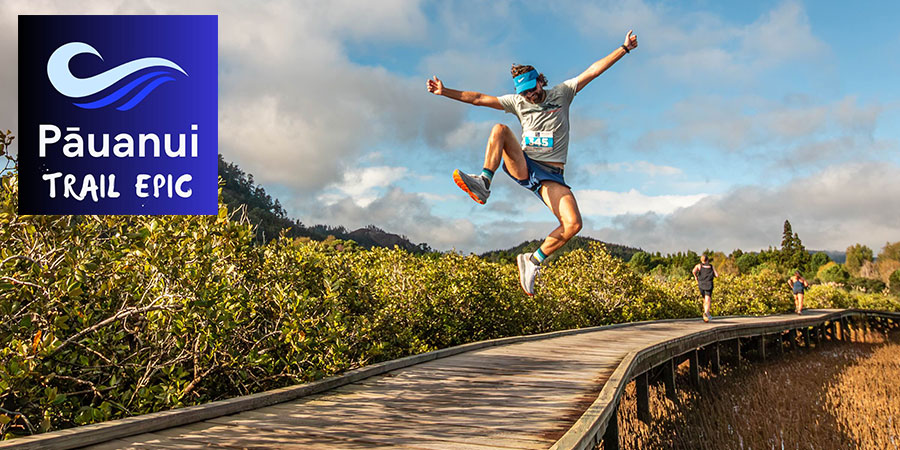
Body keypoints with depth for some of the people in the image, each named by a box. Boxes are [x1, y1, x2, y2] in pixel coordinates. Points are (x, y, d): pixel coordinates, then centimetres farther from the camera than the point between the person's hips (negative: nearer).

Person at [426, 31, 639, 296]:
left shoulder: (562, 93, 10)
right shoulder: (518, 102, 13)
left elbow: (594, 70, 6)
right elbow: (479, 99, 10)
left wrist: (624, 48, 3)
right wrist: (445, 92, 3)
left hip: (551, 176, -1)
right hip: (523, 167, 1)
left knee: (573, 224, -23)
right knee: (499, 129, -23)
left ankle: (534, 260, -3)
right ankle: (483, 184, -31)